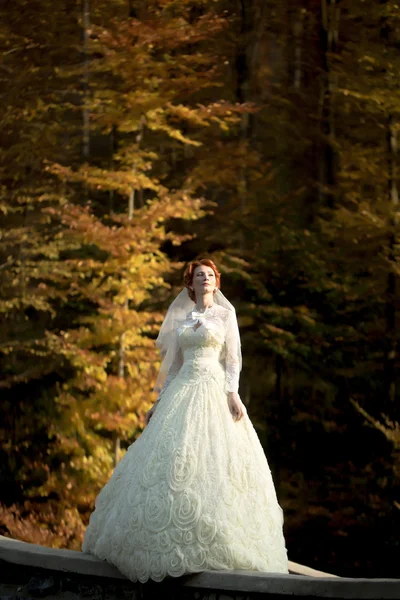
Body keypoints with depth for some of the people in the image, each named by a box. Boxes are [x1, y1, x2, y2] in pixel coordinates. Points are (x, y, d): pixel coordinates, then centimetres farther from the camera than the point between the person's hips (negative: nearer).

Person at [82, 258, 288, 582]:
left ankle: (210, 544, -13)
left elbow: (232, 358, -1)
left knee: (211, 456, -15)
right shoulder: (182, 319, 18)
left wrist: (232, 393, -14)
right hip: (183, 391, 5)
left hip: (214, 389, -5)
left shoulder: (225, 314, 6)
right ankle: (173, 541, -1)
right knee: (172, 458, -5)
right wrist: (160, 400, 14)